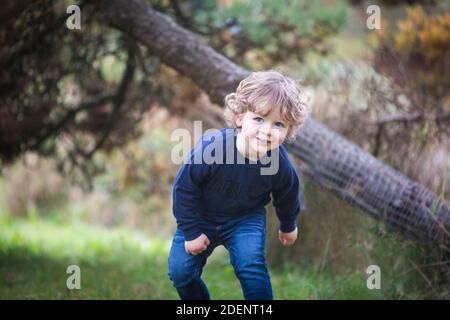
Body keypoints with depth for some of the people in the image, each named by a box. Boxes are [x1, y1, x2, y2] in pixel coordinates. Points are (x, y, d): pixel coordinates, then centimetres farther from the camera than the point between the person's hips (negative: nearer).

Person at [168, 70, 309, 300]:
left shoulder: (281, 166, -24)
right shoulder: (211, 148, -35)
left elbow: (287, 199, 1)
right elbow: (185, 188, -20)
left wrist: (288, 226, 19)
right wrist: (192, 231, -14)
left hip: (245, 219, 0)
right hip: (202, 218, 0)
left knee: (251, 267, -21)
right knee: (180, 271, -3)